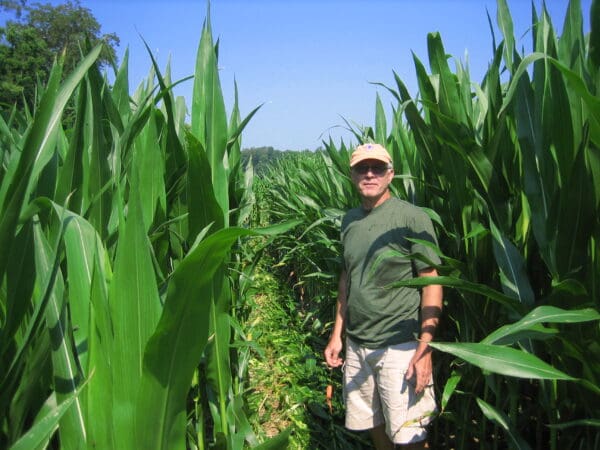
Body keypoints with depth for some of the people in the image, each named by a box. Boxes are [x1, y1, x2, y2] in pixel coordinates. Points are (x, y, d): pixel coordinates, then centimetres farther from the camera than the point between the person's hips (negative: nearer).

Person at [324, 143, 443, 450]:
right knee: (374, 425, 18)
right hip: (357, 345, 6)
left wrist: (425, 347, -17)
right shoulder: (350, 220, 7)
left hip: (400, 345, -5)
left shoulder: (411, 218, -10)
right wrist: (337, 334, 13)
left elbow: (431, 283, -11)